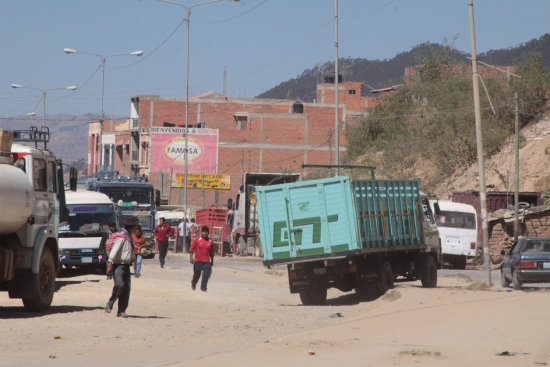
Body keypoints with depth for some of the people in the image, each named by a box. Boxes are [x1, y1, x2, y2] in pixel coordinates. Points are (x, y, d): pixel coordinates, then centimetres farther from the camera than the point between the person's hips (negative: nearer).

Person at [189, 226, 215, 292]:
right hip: (198, 261, -1)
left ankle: (203, 288, -2)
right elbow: (191, 249, 0)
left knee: (206, 275, -10)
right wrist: (191, 257, -10)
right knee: (196, 275, 9)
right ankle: (193, 284, 36)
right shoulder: (197, 240, -2)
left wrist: (212, 261, 17)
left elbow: (212, 252, 14)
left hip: (207, 262, 1)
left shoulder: (210, 241, 5)